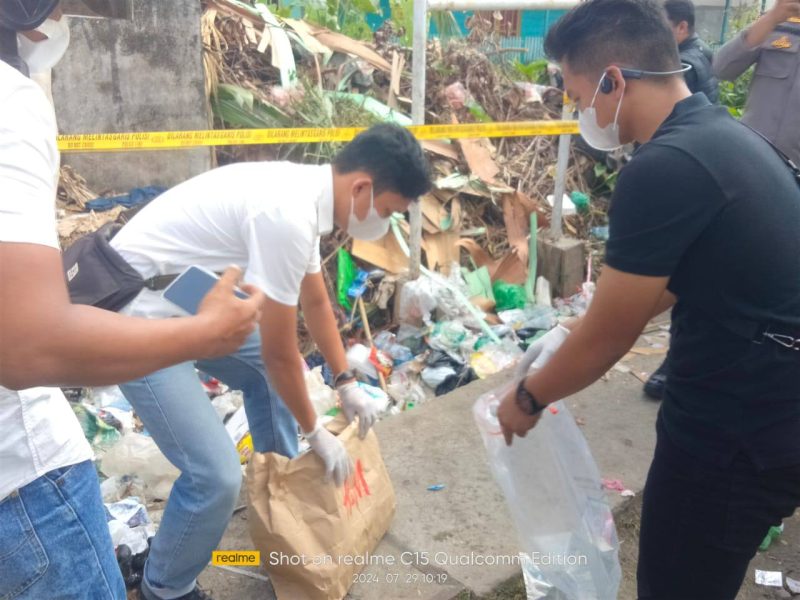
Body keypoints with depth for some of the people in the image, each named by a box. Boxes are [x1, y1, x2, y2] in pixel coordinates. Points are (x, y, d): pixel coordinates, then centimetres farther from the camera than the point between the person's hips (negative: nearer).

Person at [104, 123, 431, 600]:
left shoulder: (305, 192, 2)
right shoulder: (289, 215, -28)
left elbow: (316, 301, 15)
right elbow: (279, 352, -20)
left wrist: (347, 384, 18)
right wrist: (316, 432, -4)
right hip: (137, 312, -10)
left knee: (271, 373, 19)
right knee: (216, 474, -11)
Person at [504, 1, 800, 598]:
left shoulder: (664, 169, -26)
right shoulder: (721, 133, 5)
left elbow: (609, 337, -17)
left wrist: (528, 397, 0)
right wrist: (576, 330, 20)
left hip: (738, 427, -9)